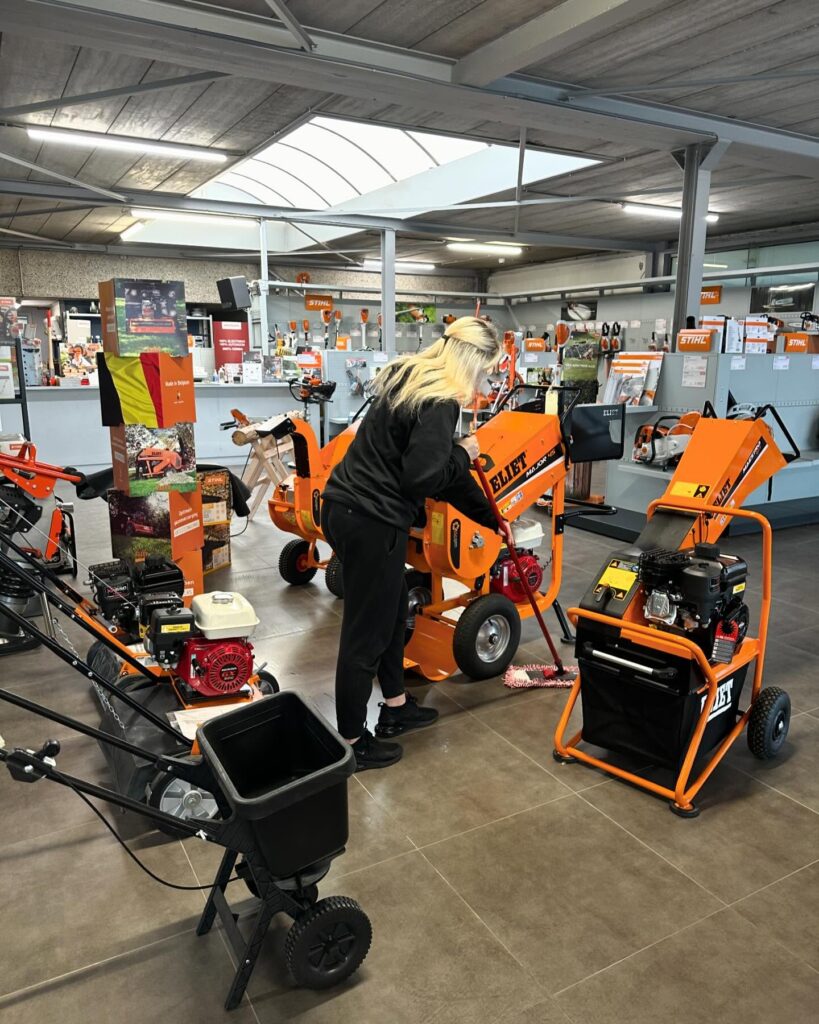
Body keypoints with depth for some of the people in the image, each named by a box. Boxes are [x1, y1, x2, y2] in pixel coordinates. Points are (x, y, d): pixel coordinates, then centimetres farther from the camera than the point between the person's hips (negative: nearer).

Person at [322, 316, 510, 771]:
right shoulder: (440, 402, -17)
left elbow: (437, 468, 20)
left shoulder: (411, 379, 14)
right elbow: (422, 478, -23)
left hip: (347, 507, 10)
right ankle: (351, 742, 20)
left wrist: (489, 516, 27)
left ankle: (395, 707, 40)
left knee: (392, 609, 23)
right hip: (370, 522, -10)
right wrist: (464, 454, -4)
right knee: (367, 630, 4)